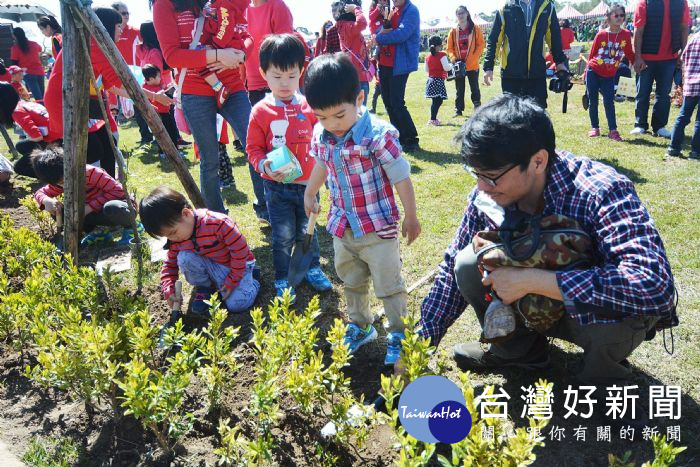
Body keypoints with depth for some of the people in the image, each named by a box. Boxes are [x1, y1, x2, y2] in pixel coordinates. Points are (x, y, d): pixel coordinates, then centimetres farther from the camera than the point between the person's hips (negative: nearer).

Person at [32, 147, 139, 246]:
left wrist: (89, 207, -29)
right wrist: (46, 200, -22)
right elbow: (40, 192, 4)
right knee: (58, 212, -10)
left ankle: (129, 227, -11)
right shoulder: (60, 182, -5)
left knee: (111, 209, -43)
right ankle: (98, 231, -2)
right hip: (97, 212, 6)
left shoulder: (90, 173, -24)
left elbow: (118, 190, -28)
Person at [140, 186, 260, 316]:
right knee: (184, 257, -24)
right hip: (213, 267, 5)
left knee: (237, 305, -25)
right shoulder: (176, 239, -11)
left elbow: (240, 250, -26)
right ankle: (204, 289, 0)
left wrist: (231, 282, -19)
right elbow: (170, 264, 2)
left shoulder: (218, 223, -32)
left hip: (237, 264, -5)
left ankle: (251, 279, 7)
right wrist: (169, 291, -15)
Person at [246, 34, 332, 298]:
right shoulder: (261, 111, -7)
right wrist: (264, 166, -20)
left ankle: (312, 268, 38)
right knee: (283, 236, 6)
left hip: (308, 184, 2)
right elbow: (253, 148, -3)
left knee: (308, 231, 17)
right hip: (277, 186, -2)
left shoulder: (309, 107, -1)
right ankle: (282, 279, 25)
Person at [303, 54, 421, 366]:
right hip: (342, 226, 6)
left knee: (388, 285, 7)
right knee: (351, 283, 21)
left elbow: (401, 177, -17)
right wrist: (310, 194, 29)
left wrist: (411, 217, -10)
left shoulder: (378, 135, -24)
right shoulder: (321, 136, -6)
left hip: (378, 227, -6)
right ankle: (359, 326, 41)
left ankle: (399, 334, 25)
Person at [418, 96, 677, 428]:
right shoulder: (487, 195, -18)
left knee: (609, 307, -38)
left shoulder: (601, 192, -34)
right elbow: (454, 267, -5)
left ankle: (603, 376, -1)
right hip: (542, 303, 4)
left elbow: (653, 285, -46)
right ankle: (520, 348, 10)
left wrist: (531, 280, -44)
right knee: (469, 264, -17)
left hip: (610, 313, -4)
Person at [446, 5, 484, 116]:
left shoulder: (475, 29, 0)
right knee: (459, 89, 7)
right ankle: (458, 110, 12)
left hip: (472, 65, -2)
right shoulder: (453, 31, 5)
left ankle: (477, 108, 15)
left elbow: (480, 45, -2)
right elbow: (449, 48, 5)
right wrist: (453, 58, -12)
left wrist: (473, 59, -12)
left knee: (474, 88, 6)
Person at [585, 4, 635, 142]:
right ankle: (595, 128, 16)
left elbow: (629, 53, 8)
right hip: (593, 72, -1)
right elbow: (592, 54, 2)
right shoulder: (601, 35, -8)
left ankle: (613, 130, -1)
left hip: (609, 76, 1)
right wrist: (587, 71, 6)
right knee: (593, 101, 5)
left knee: (609, 102, -3)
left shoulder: (626, 34, -4)